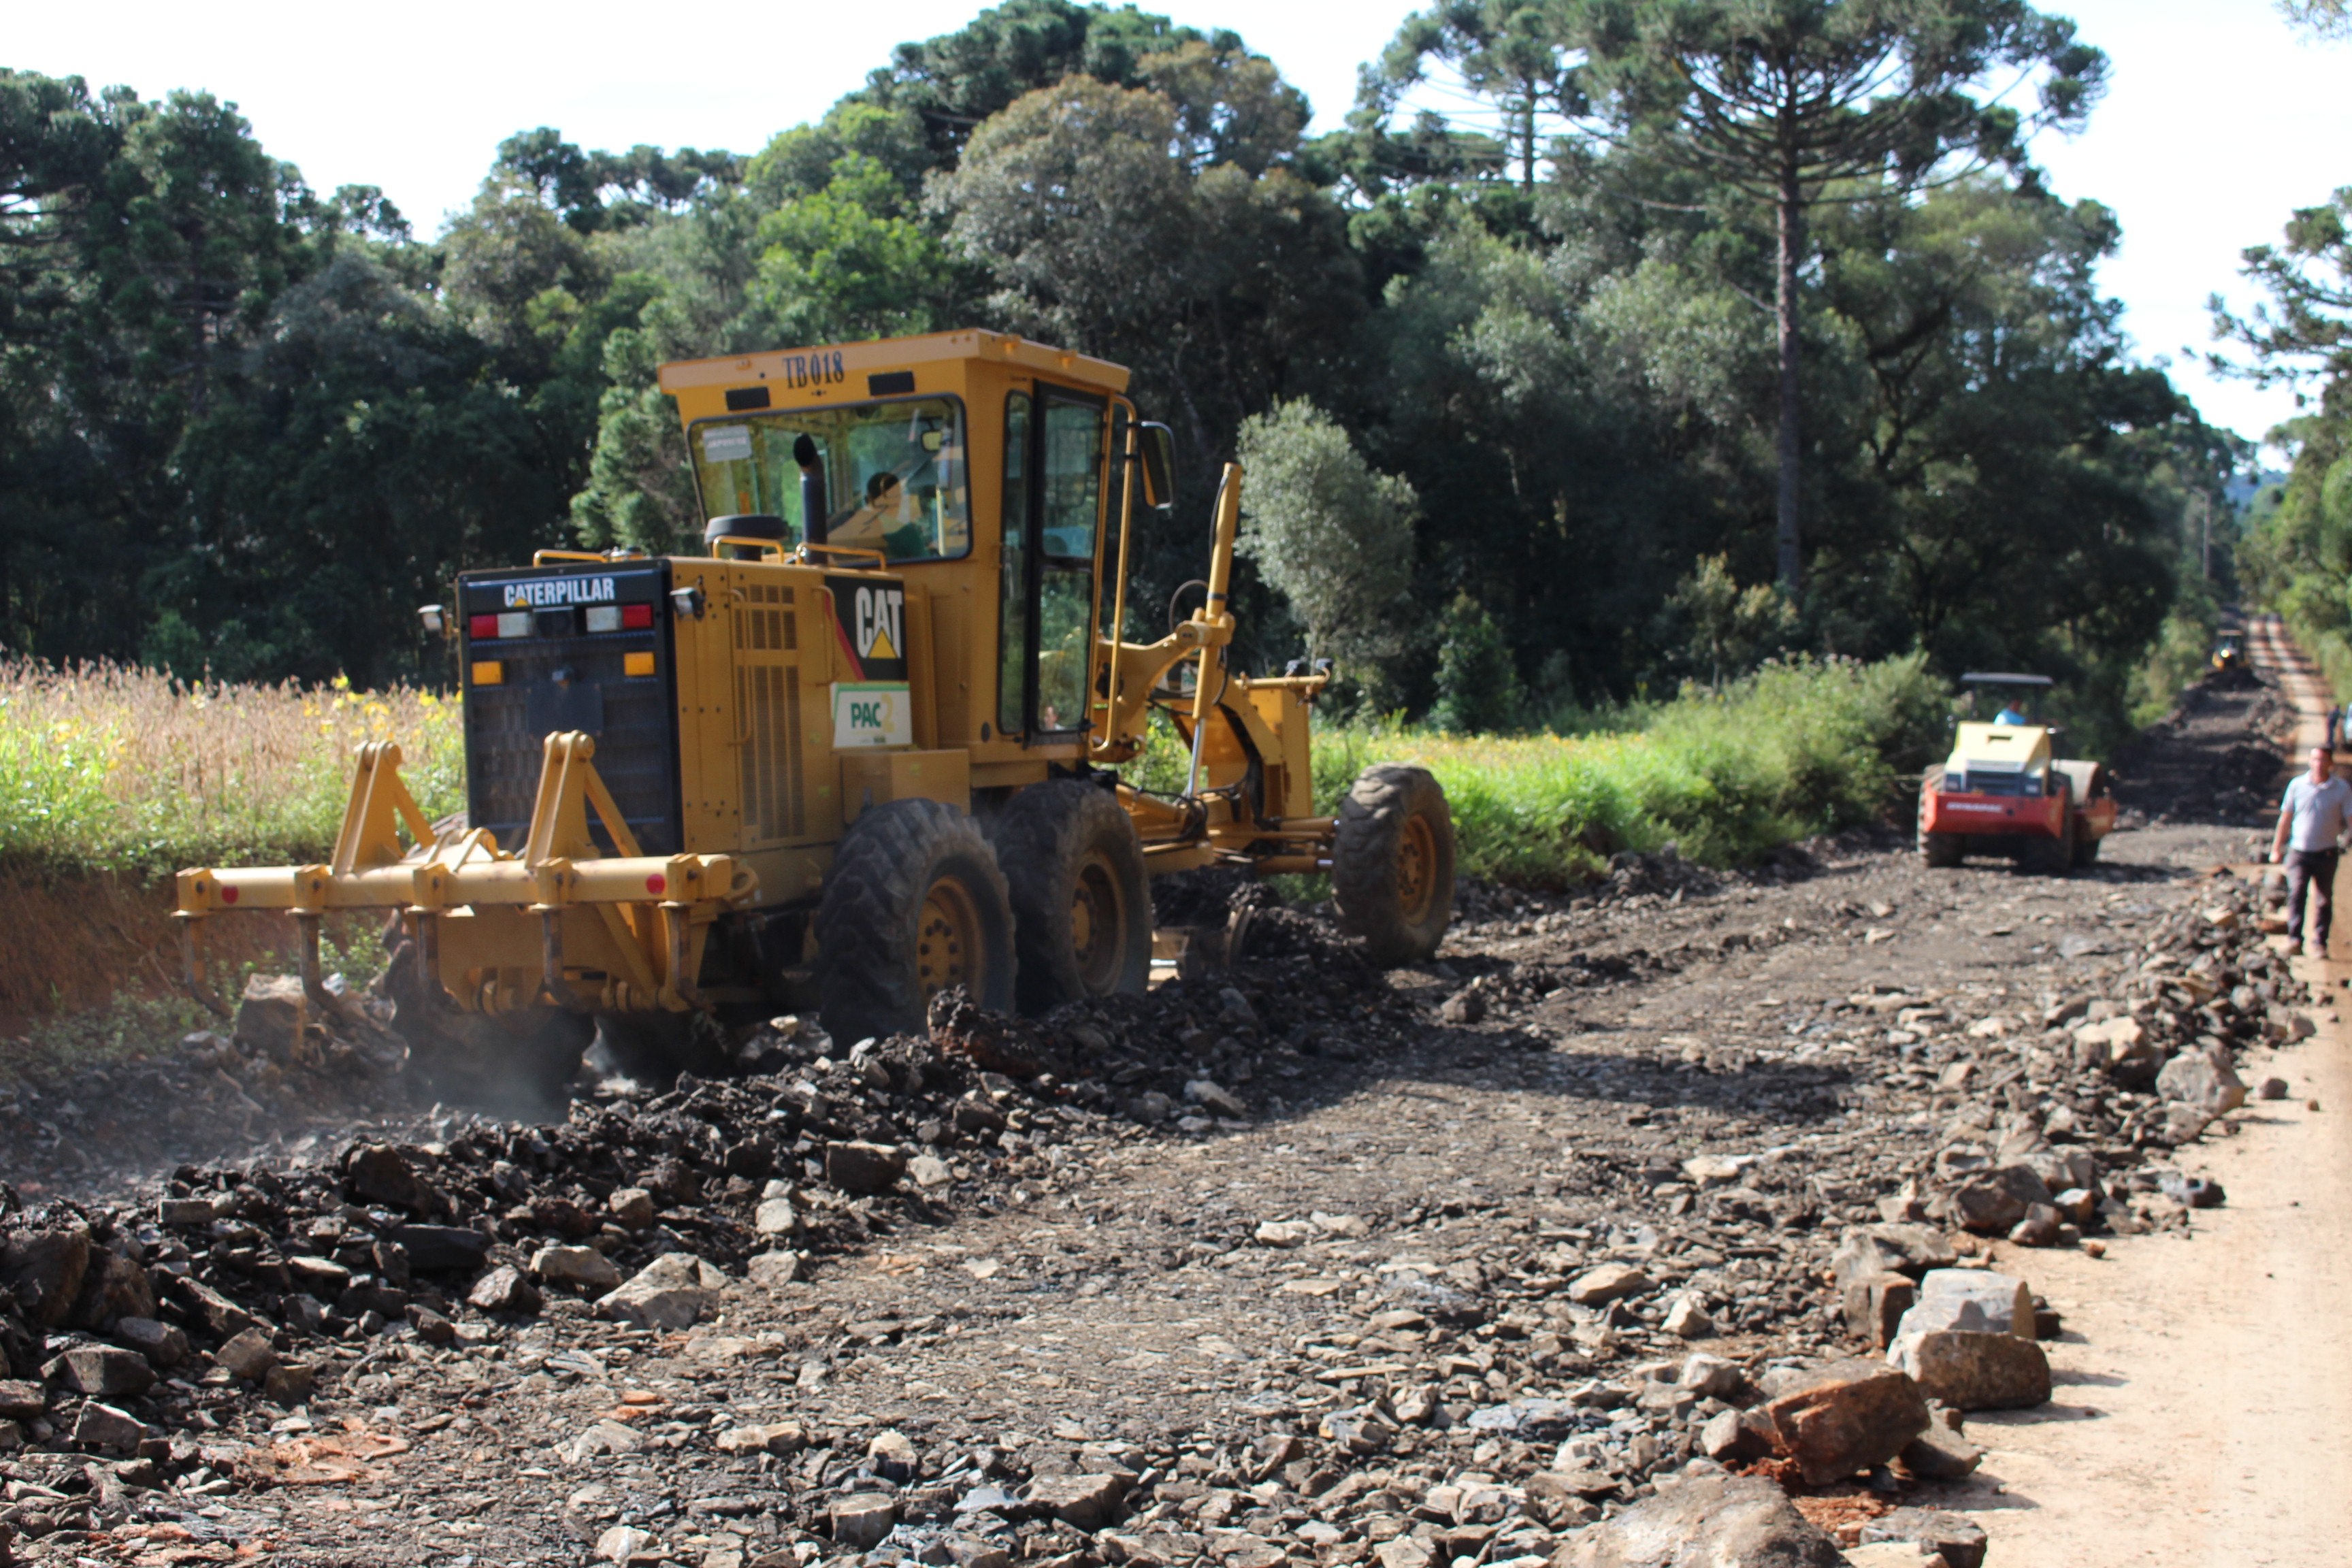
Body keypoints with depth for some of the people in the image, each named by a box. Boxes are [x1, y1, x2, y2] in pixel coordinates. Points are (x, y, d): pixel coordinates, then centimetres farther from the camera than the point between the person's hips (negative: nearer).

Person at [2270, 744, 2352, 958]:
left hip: (2326, 854, 0)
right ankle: (2294, 938, -19)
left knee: (2324, 901, 7)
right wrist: (2277, 848, 10)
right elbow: (2285, 818, 8)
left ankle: (2319, 943, 16)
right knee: (2296, 893, -17)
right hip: (2299, 852, 0)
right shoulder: (2297, 785, 0)